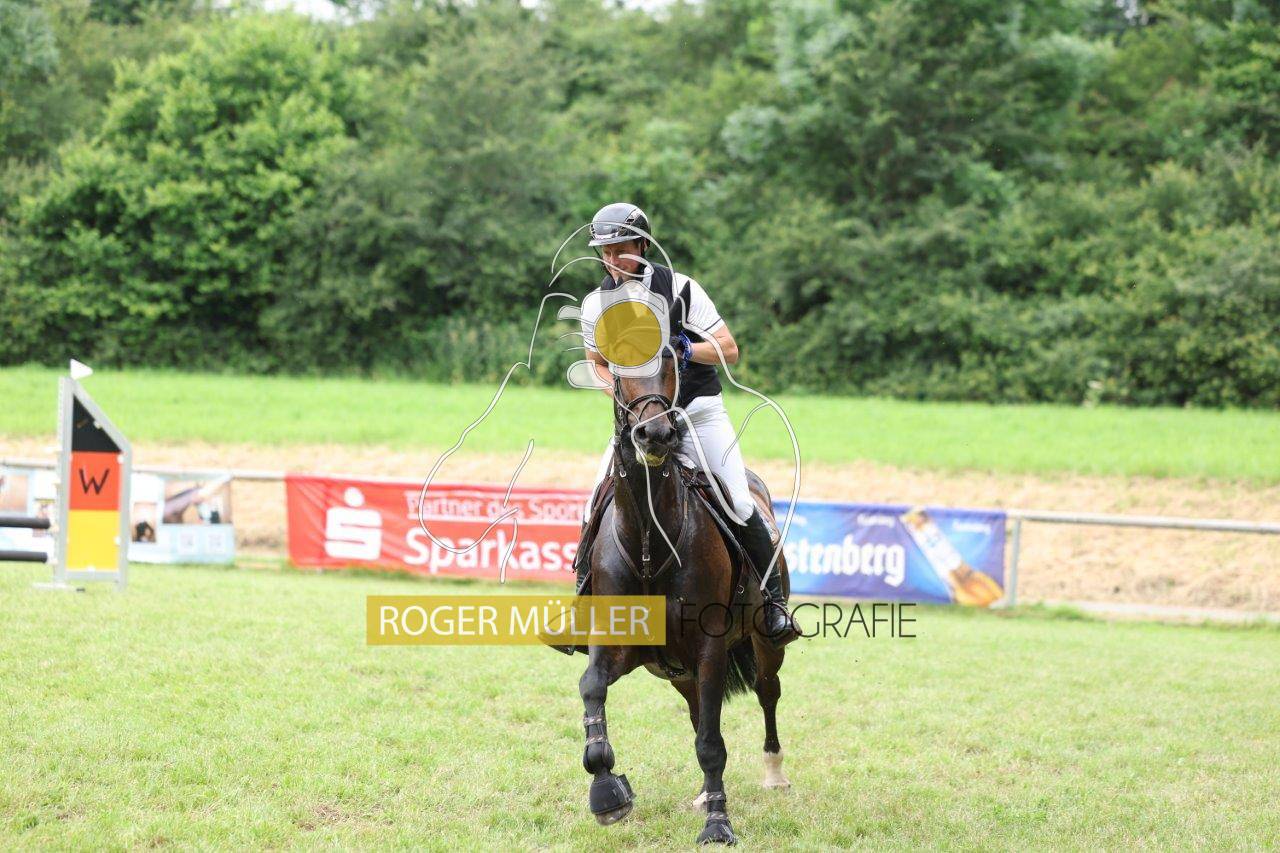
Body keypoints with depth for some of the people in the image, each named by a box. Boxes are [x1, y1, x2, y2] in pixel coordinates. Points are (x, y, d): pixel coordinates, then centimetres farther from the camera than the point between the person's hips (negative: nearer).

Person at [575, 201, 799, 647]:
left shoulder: (679, 288, -10)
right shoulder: (596, 305, 0)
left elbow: (729, 349, -8)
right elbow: (599, 363, 15)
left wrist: (685, 348, -25)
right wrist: (619, 392, -5)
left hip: (698, 411, -3)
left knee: (740, 505, -13)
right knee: (597, 503, -8)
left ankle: (774, 599, 1)